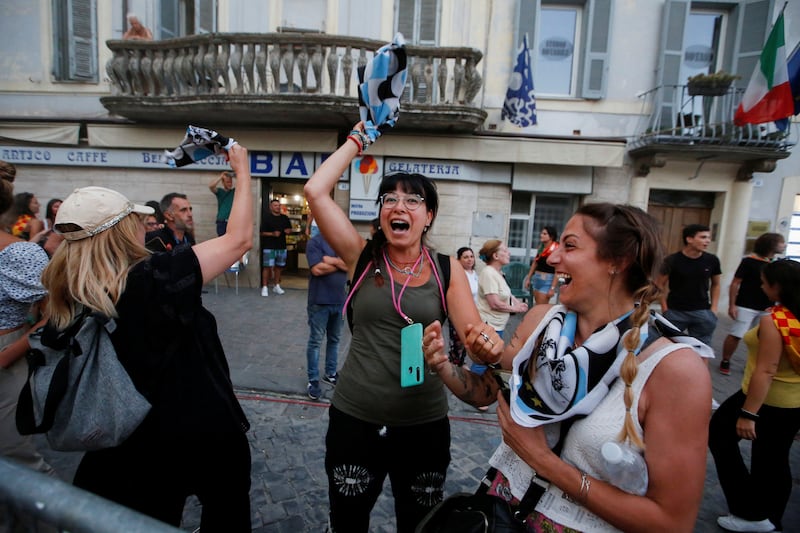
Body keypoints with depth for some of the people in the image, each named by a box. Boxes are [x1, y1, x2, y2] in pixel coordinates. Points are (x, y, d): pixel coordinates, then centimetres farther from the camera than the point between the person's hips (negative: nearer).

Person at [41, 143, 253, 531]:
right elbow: (240, 239, -23)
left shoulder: (66, 303, -9)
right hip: (206, 435, -5)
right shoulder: (155, 280, -28)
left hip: (132, 444, 5)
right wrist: (243, 171, -13)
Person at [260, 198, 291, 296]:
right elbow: (262, 233, -7)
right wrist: (273, 234, -22)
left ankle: (276, 286, 23)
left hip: (282, 246, 5)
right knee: (267, 267, -8)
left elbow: (289, 229, 21)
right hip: (269, 247, -5)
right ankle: (265, 287, -1)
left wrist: (288, 231, -2)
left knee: (278, 267, 12)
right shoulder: (266, 217, -4)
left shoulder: (285, 218, 11)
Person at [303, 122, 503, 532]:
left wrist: (487, 344, -32)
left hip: (425, 424, 1)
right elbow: (316, 191, -13)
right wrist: (357, 140, -5)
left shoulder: (448, 269, -4)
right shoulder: (362, 257, -5)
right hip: (354, 418, 0)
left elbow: (473, 332, -9)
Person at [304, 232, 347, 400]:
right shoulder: (315, 241, -8)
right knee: (315, 341, 4)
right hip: (320, 301, -5)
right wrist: (342, 264, -7)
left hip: (340, 300, 5)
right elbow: (317, 269, -18)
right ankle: (313, 380, 15)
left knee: (334, 340, 16)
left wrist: (332, 260, -16)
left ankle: (330, 373, 30)